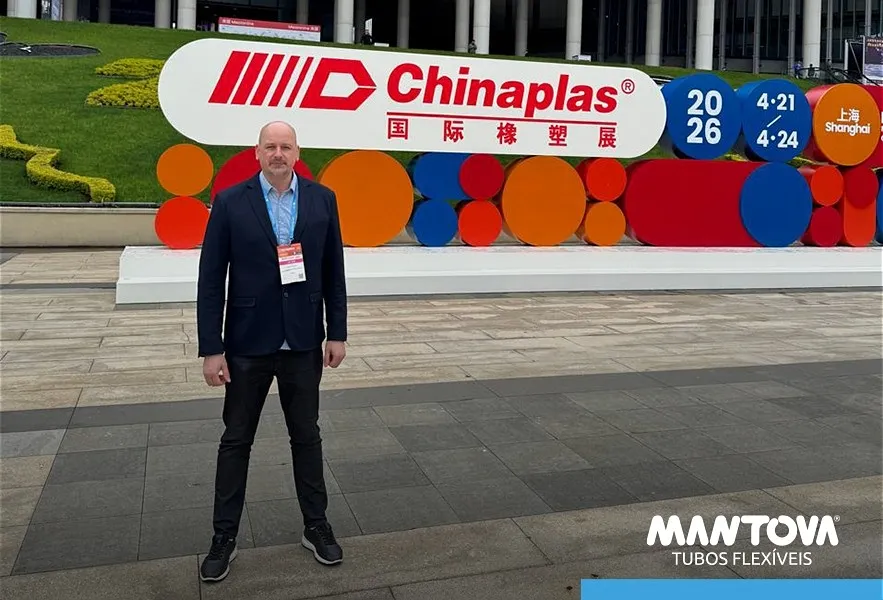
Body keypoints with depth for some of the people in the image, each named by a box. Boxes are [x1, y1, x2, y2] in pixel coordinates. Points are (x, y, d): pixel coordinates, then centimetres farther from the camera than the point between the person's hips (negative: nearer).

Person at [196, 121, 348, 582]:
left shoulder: (322, 199, 0)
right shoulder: (230, 202, -6)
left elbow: (333, 272, 4)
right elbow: (210, 280, -6)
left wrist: (337, 333, 2)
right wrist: (211, 349, -9)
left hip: (303, 344, 2)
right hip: (247, 344, -1)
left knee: (307, 436, 13)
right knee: (236, 440, 11)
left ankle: (315, 526, 29)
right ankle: (225, 536, 25)